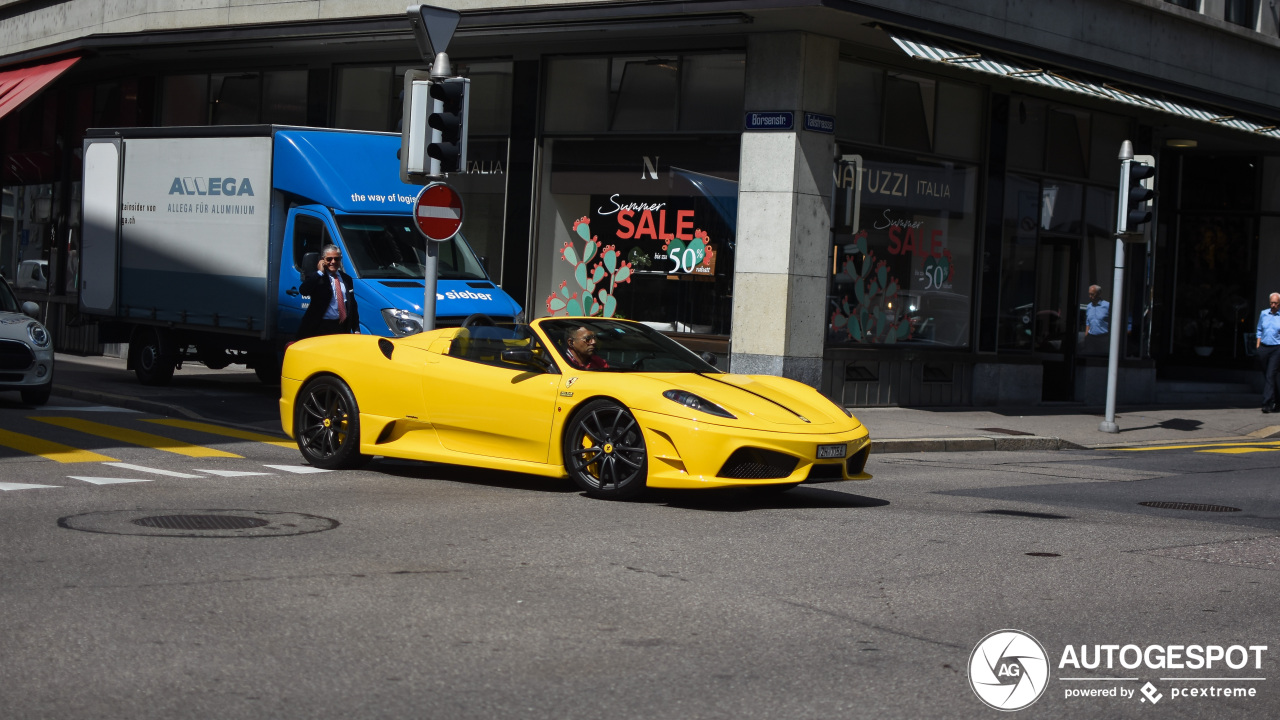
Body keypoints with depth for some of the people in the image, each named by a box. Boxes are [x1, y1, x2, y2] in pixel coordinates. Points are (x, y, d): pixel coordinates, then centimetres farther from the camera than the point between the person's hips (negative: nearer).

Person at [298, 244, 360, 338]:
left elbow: (353, 305, 19)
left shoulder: (346, 279, 16)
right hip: (320, 328, -4)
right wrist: (320, 272, -14)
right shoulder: (314, 277, 1)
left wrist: (356, 329, 13)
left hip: (343, 327, 4)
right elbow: (303, 290, -21)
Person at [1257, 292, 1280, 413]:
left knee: (1270, 376, -11)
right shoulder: (1264, 314, 10)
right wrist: (1258, 345, 12)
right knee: (1266, 375, 11)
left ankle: (1267, 403, -12)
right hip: (1264, 348, 5)